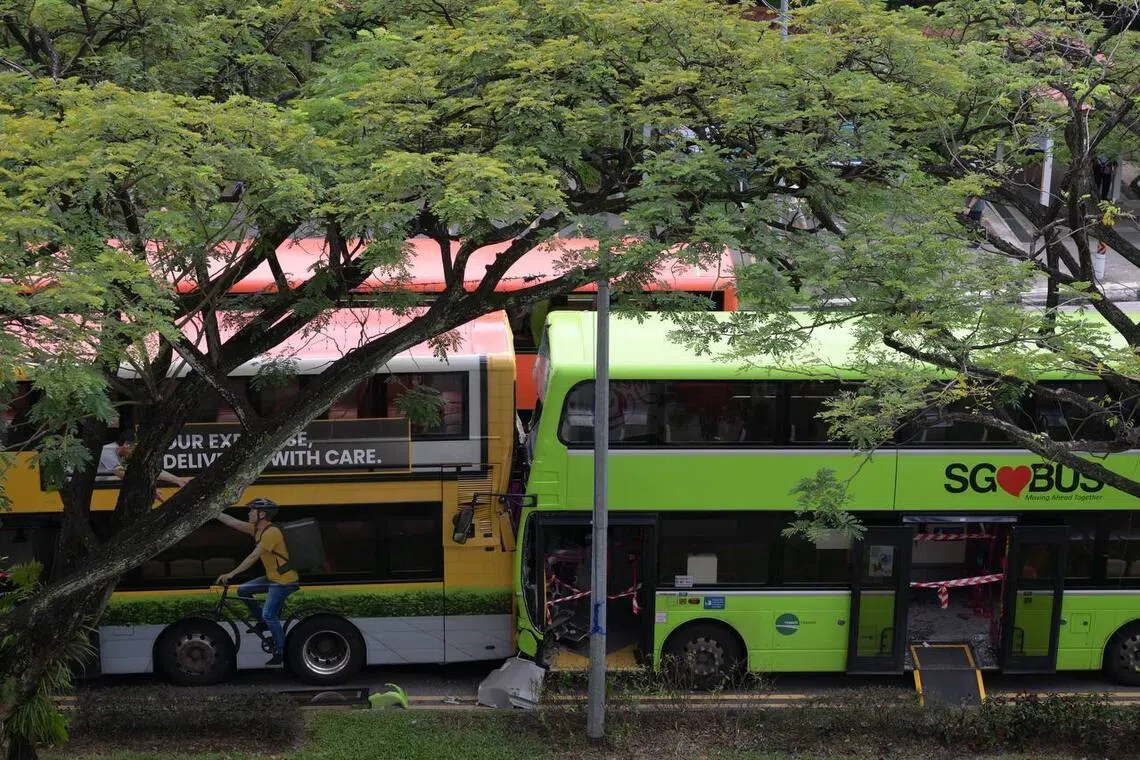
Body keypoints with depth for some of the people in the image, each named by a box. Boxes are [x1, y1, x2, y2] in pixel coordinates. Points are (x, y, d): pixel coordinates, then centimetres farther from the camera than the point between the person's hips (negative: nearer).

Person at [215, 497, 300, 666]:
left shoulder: (271, 533, -24)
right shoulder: (257, 529, 4)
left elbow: (253, 557, -26)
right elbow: (232, 522, 7)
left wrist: (231, 574, -24)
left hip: (284, 581, -9)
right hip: (272, 577, 9)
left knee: (269, 615, -13)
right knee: (243, 590, 8)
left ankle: (281, 652, 0)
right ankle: (263, 622, 19)